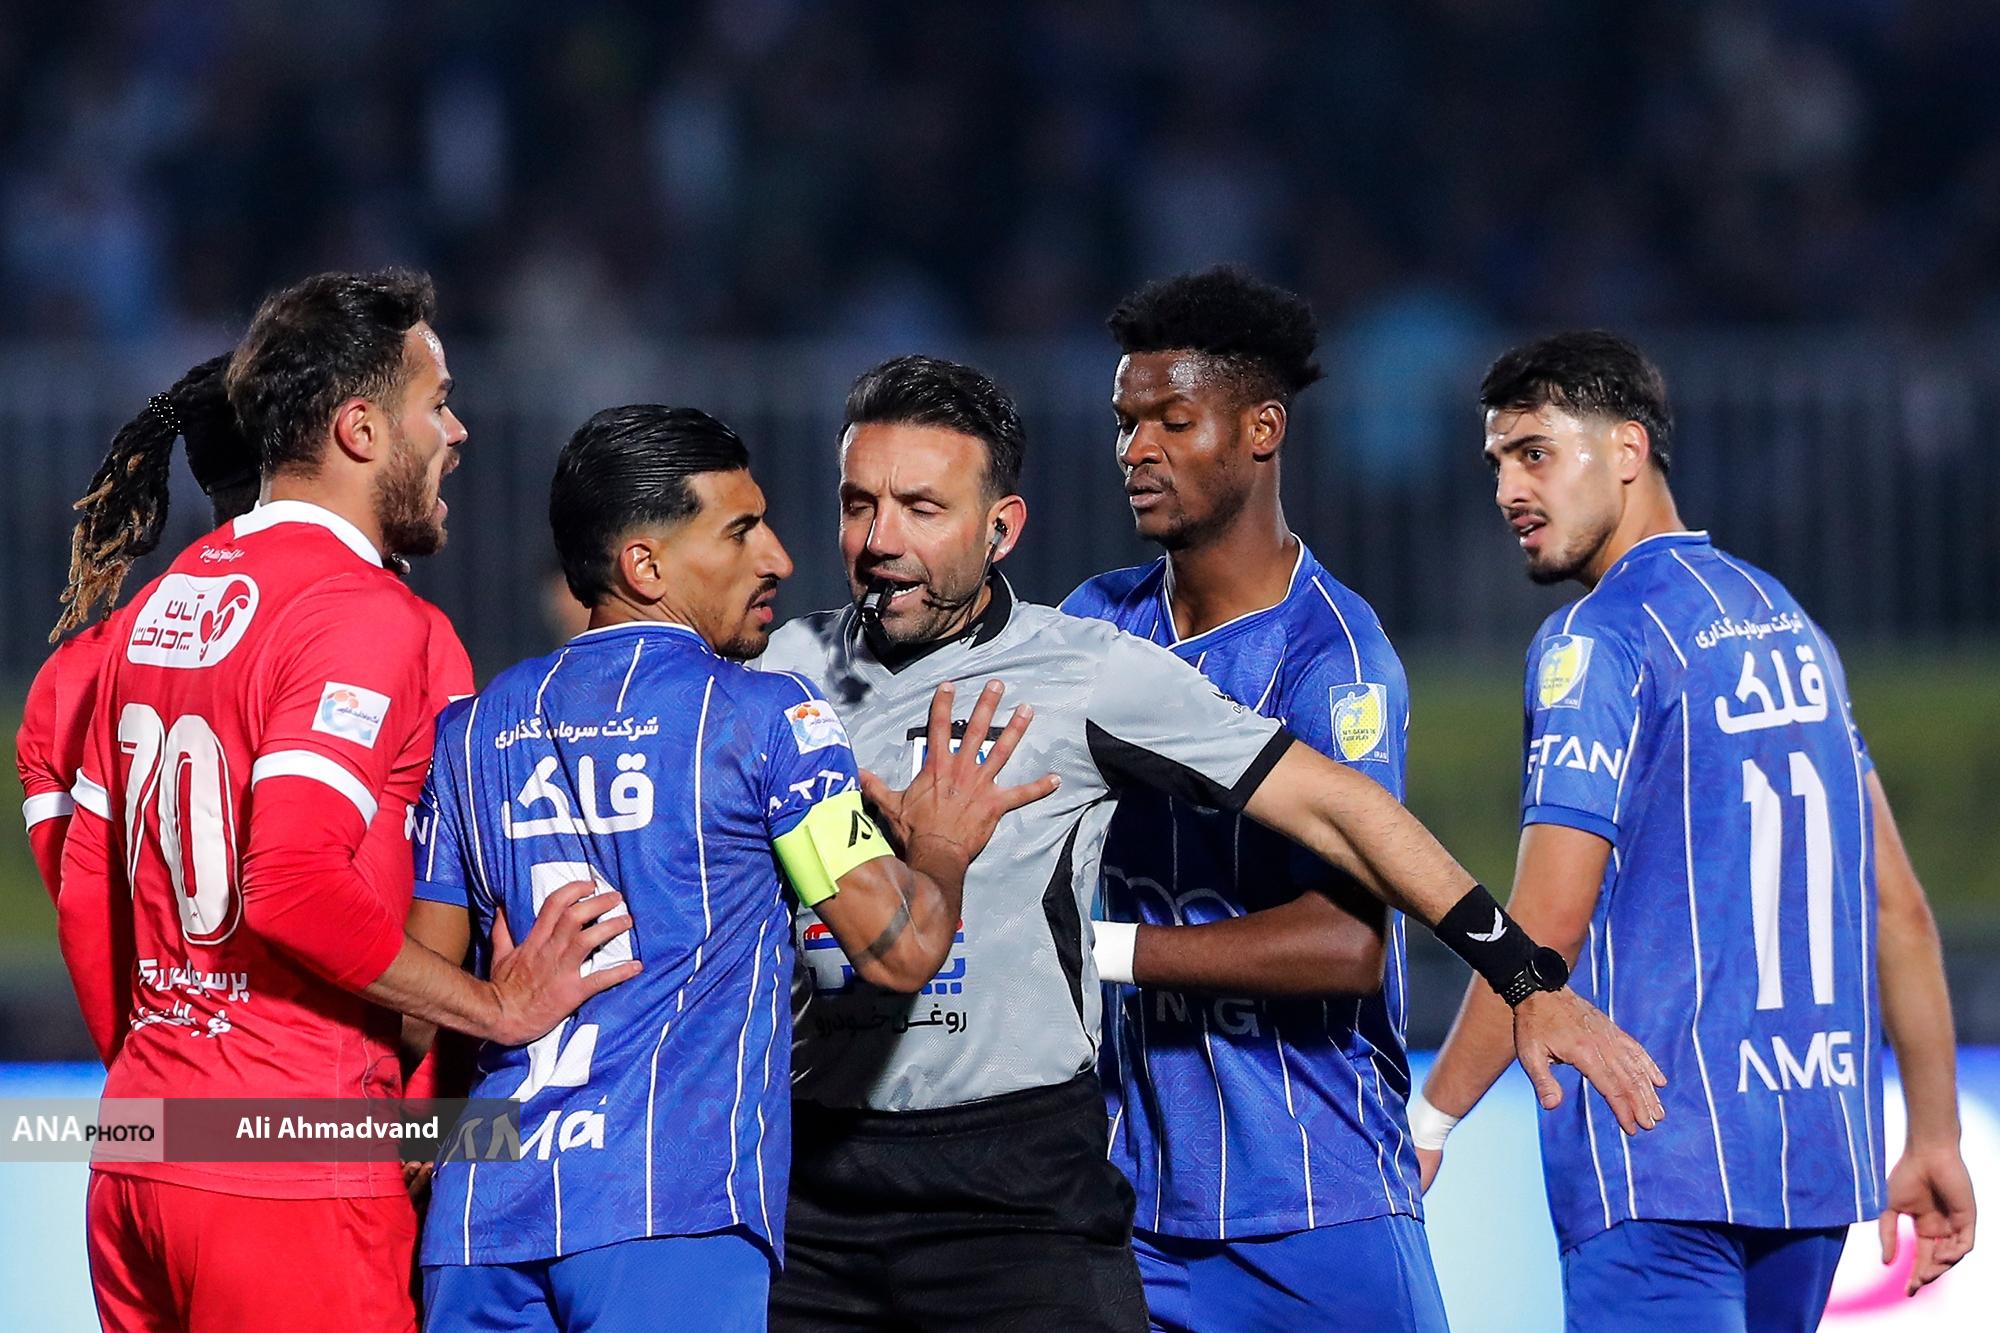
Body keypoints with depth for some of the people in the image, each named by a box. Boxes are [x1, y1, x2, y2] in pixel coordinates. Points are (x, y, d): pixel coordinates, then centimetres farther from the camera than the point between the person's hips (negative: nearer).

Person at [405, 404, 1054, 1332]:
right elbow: (901, 950, -2)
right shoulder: (764, 717, 0)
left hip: (481, 1217, 6)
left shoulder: (473, 729, 15)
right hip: (672, 1219, -5)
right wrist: (941, 851, 19)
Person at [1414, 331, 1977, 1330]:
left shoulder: (1600, 642, -7)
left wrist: (1429, 1118, -8)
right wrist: (1935, 1138, 20)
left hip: (1664, 1167, -8)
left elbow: (1548, 921, -14)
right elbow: (1898, 906, 17)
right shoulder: (1789, 622, 17)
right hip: (1821, 1154, 8)